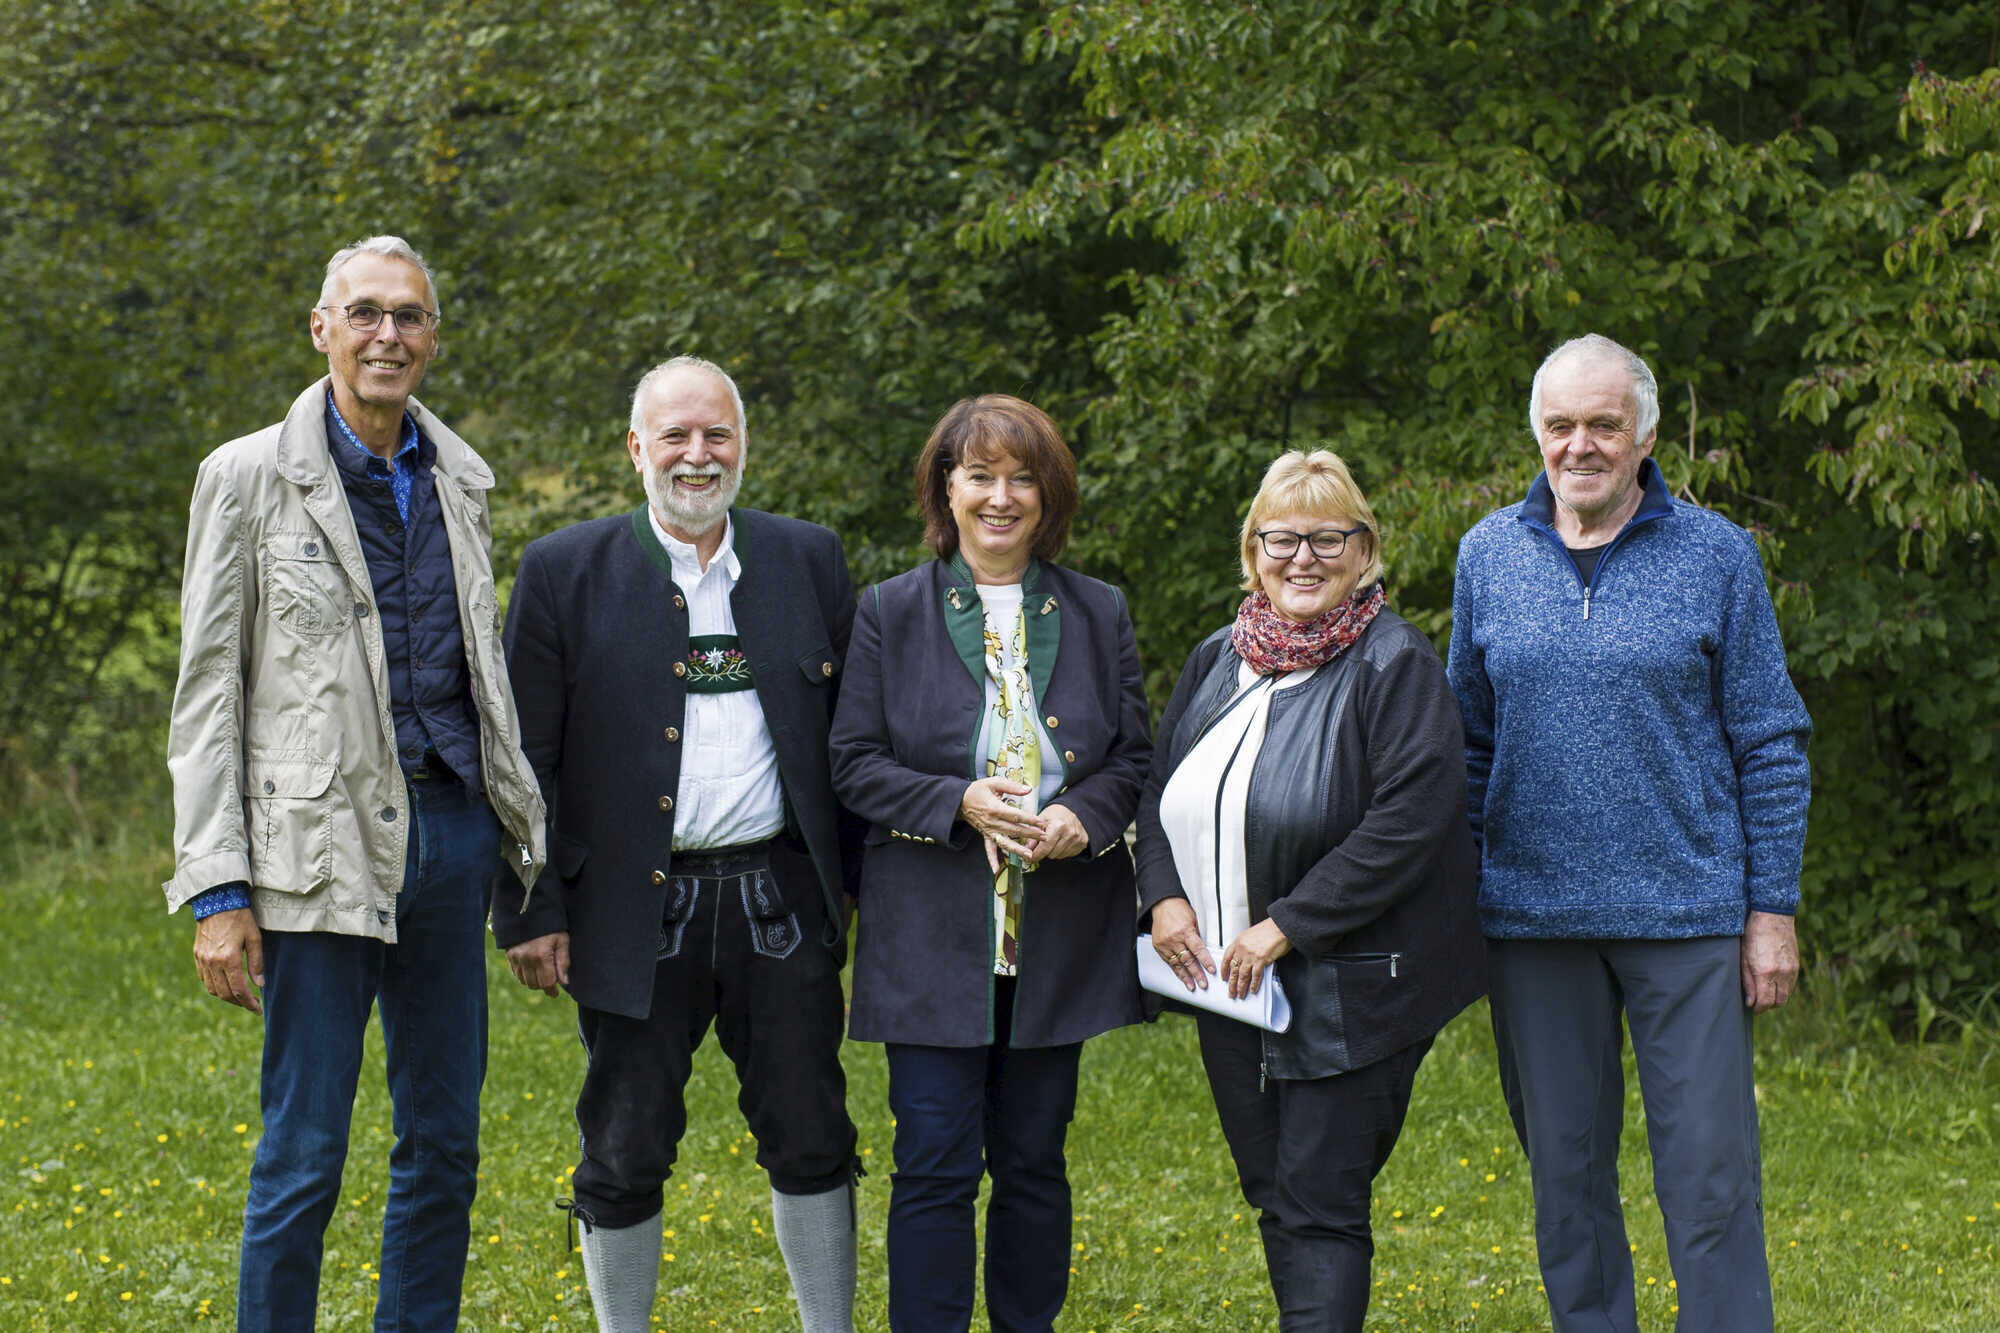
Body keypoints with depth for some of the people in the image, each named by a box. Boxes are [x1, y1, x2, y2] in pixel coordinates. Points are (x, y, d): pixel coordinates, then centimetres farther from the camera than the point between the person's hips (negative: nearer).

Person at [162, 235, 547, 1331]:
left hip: (452, 831, 5)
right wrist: (217, 890, -9)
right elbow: (207, 696, -3)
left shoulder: (460, 480, 12)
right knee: (302, 1159, -2)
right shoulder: (248, 477, -2)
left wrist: (521, 841, 14)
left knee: (444, 1146, 10)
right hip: (322, 846, -5)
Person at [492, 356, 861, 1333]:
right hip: (635, 913, -2)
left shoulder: (810, 559, 7)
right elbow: (523, 760, 0)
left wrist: (865, 886, 6)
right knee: (623, 1156, 6)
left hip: (782, 900, 2)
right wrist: (529, 914, -4)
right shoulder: (564, 573, 0)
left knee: (811, 1140, 8)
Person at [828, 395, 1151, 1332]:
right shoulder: (891, 612, 1)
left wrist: (1085, 817, -11)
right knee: (934, 1167, -3)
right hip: (933, 932, -2)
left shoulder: (1098, 613, 8)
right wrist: (960, 804, -17)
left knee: (1034, 1161, 9)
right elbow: (854, 764, -1)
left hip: (1059, 935, 2)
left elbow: (1135, 756, 9)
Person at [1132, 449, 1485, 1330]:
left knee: (1319, 1208, -7)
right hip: (1229, 984, 7)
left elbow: (1409, 822, -19)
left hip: (1346, 990, -7)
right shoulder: (1216, 662, 11)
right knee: (1274, 1199, 14)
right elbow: (1161, 791, 18)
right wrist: (1164, 895, -1)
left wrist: (1284, 927, -20)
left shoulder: (1395, 667, -11)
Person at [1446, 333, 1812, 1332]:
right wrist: (1457, 900, 9)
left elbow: (1770, 743, 1)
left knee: (1709, 1177, -3)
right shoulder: (1488, 554, 6)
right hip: (1531, 914, 3)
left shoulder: (1716, 556, -1)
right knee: (1565, 1176, 10)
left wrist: (1773, 910, -3)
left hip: (1686, 912, -3)